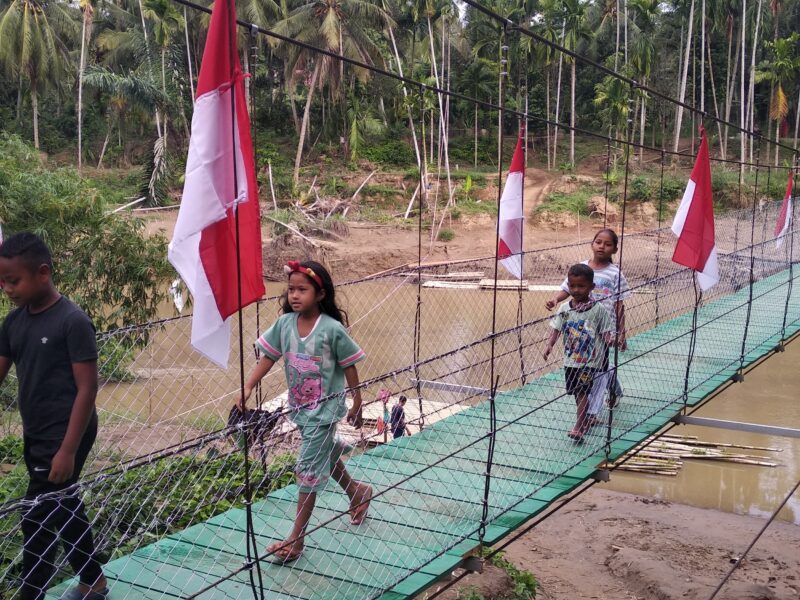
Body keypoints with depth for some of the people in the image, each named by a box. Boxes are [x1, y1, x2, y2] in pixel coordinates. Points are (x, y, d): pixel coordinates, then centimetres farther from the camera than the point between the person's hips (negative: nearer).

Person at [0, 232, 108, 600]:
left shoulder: (73, 321, -17)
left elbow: (87, 388, -16)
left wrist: (68, 449, -19)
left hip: (65, 435, -8)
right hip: (34, 435, 8)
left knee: (37, 521, -4)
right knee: (64, 510, 18)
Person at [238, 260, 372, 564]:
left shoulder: (332, 329, -20)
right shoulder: (284, 323, -8)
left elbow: (349, 367, -10)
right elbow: (267, 357, -2)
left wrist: (357, 405, -3)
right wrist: (247, 389, -11)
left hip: (324, 408, -6)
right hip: (299, 405, 6)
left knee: (308, 470, -3)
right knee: (325, 455, 25)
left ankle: (296, 538, 7)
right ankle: (357, 492, 53)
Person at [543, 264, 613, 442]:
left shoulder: (598, 310, -8)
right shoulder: (564, 309, 2)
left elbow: (606, 331, -6)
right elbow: (556, 329, 2)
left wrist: (609, 340, -26)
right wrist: (549, 345, -13)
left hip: (590, 360, -5)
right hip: (570, 359, 5)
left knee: (582, 392, -11)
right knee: (576, 392, 15)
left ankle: (579, 427, -8)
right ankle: (585, 422, 34)